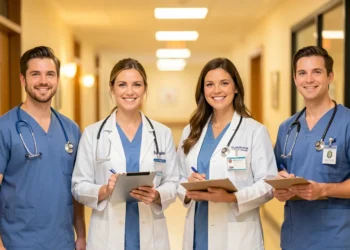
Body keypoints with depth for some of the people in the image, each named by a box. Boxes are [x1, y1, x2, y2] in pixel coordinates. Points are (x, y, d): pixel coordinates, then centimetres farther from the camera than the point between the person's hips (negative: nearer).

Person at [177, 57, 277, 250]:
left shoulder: (255, 131, -4)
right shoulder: (191, 131, 10)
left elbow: (267, 185, -8)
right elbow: (179, 178, 9)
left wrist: (232, 197, -23)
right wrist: (188, 190, -12)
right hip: (198, 232, 4)